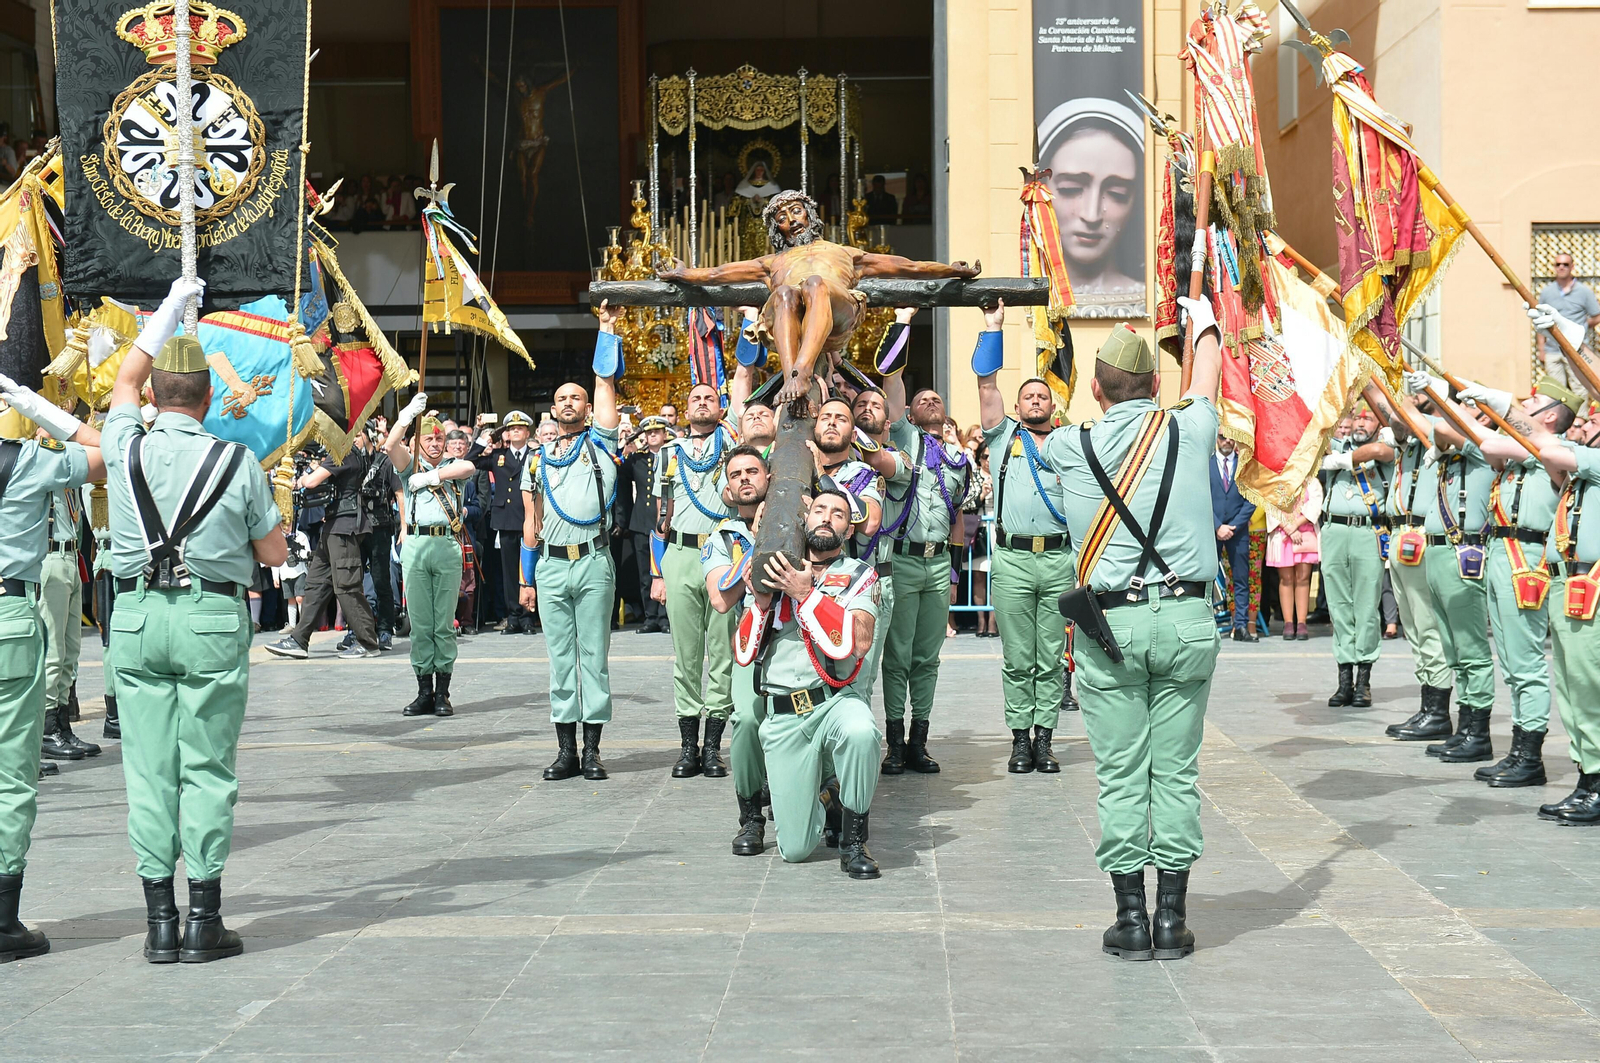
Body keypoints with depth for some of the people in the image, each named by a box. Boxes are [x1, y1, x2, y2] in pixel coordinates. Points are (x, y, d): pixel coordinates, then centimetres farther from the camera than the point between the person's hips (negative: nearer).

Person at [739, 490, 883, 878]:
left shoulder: (857, 575, 4)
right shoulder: (770, 573, 10)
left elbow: (857, 643, -15)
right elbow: (745, 653, 4)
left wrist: (806, 594, -19)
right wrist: (761, 602, -11)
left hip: (835, 700, -1)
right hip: (782, 715, 1)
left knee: (860, 732, -40)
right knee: (795, 850, -5)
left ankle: (854, 842, -18)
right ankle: (823, 800, 32)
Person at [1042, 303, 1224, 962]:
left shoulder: (1070, 448, 2)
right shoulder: (1188, 430, 3)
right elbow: (1208, 379, 27)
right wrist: (1204, 325, 47)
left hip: (1110, 623, -1)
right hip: (1186, 617, 1)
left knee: (1120, 775, 3)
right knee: (1176, 771, 5)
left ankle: (1131, 917, 5)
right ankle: (1172, 918, 7)